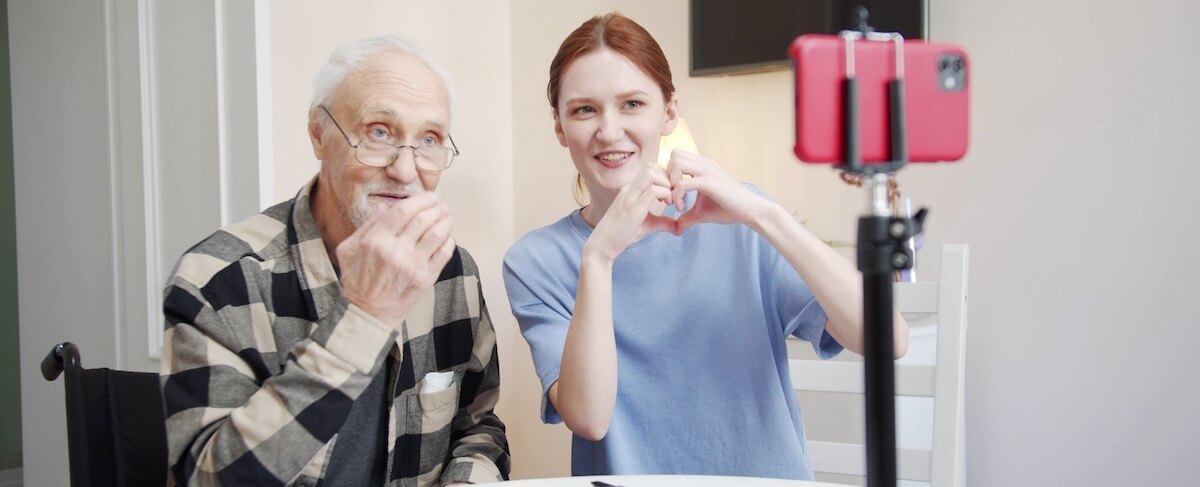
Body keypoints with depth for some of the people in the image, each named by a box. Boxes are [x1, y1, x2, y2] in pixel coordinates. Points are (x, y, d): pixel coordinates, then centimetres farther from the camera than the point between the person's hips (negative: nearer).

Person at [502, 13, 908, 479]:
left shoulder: (737, 222, -3)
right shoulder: (536, 262, -2)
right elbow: (589, 418, -14)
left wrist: (762, 213, -22)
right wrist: (598, 256, -23)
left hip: (765, 477, 0)